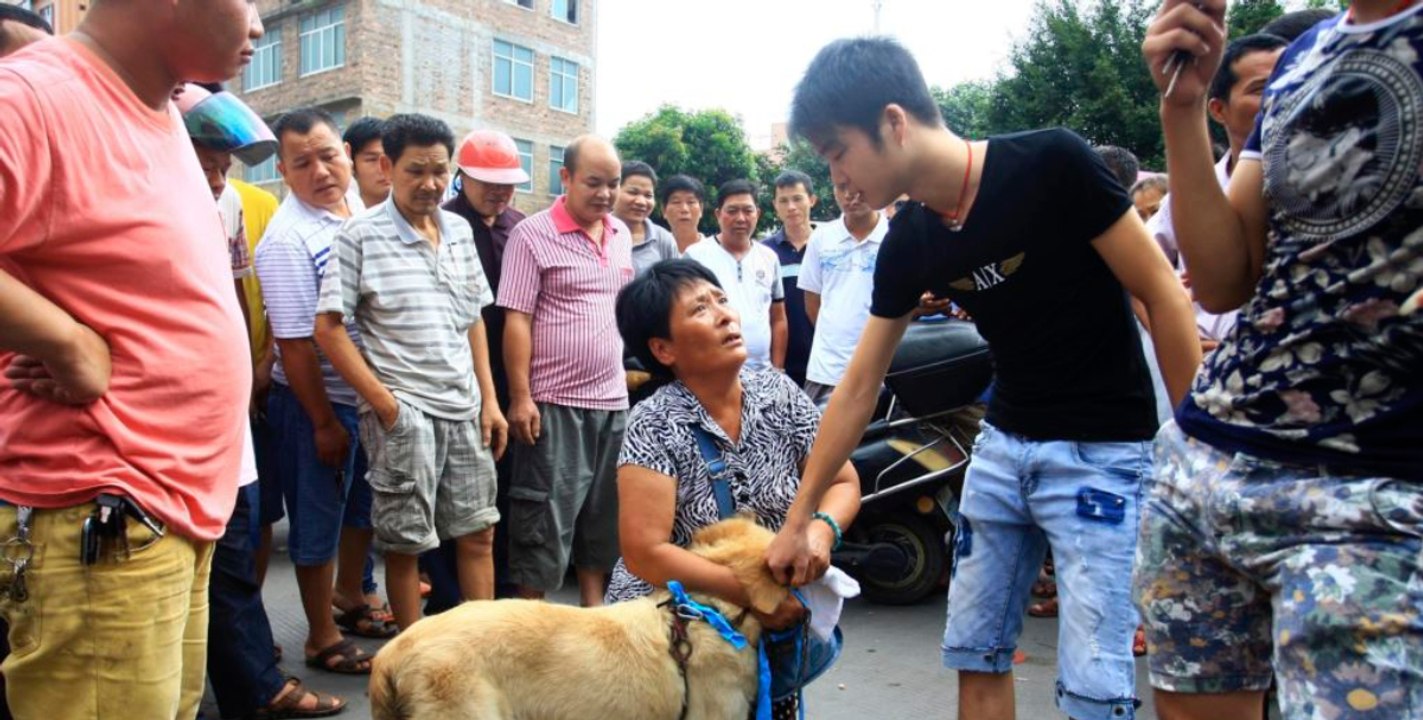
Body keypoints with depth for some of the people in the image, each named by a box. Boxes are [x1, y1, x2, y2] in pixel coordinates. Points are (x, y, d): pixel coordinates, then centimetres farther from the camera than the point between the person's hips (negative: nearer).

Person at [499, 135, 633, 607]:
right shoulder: (533, 235, -9)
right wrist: (521, 397, -16)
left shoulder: (620, 234, 11)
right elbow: (516, 320, -12)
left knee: (604, 512, 15)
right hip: (554, 402, -6)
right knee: (546, 514, 2)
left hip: (613, 399, 7)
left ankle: (594, 606, 30)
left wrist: (631, 369, 15)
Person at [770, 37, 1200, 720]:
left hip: (1101, 451, -5)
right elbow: (857, 388, 5)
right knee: (974, 654, 10)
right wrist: (796, 521, 8)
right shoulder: (908, 244, 0)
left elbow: (1164, 297, -12)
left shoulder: (1051, 165, -17)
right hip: (1003, 442, 6)